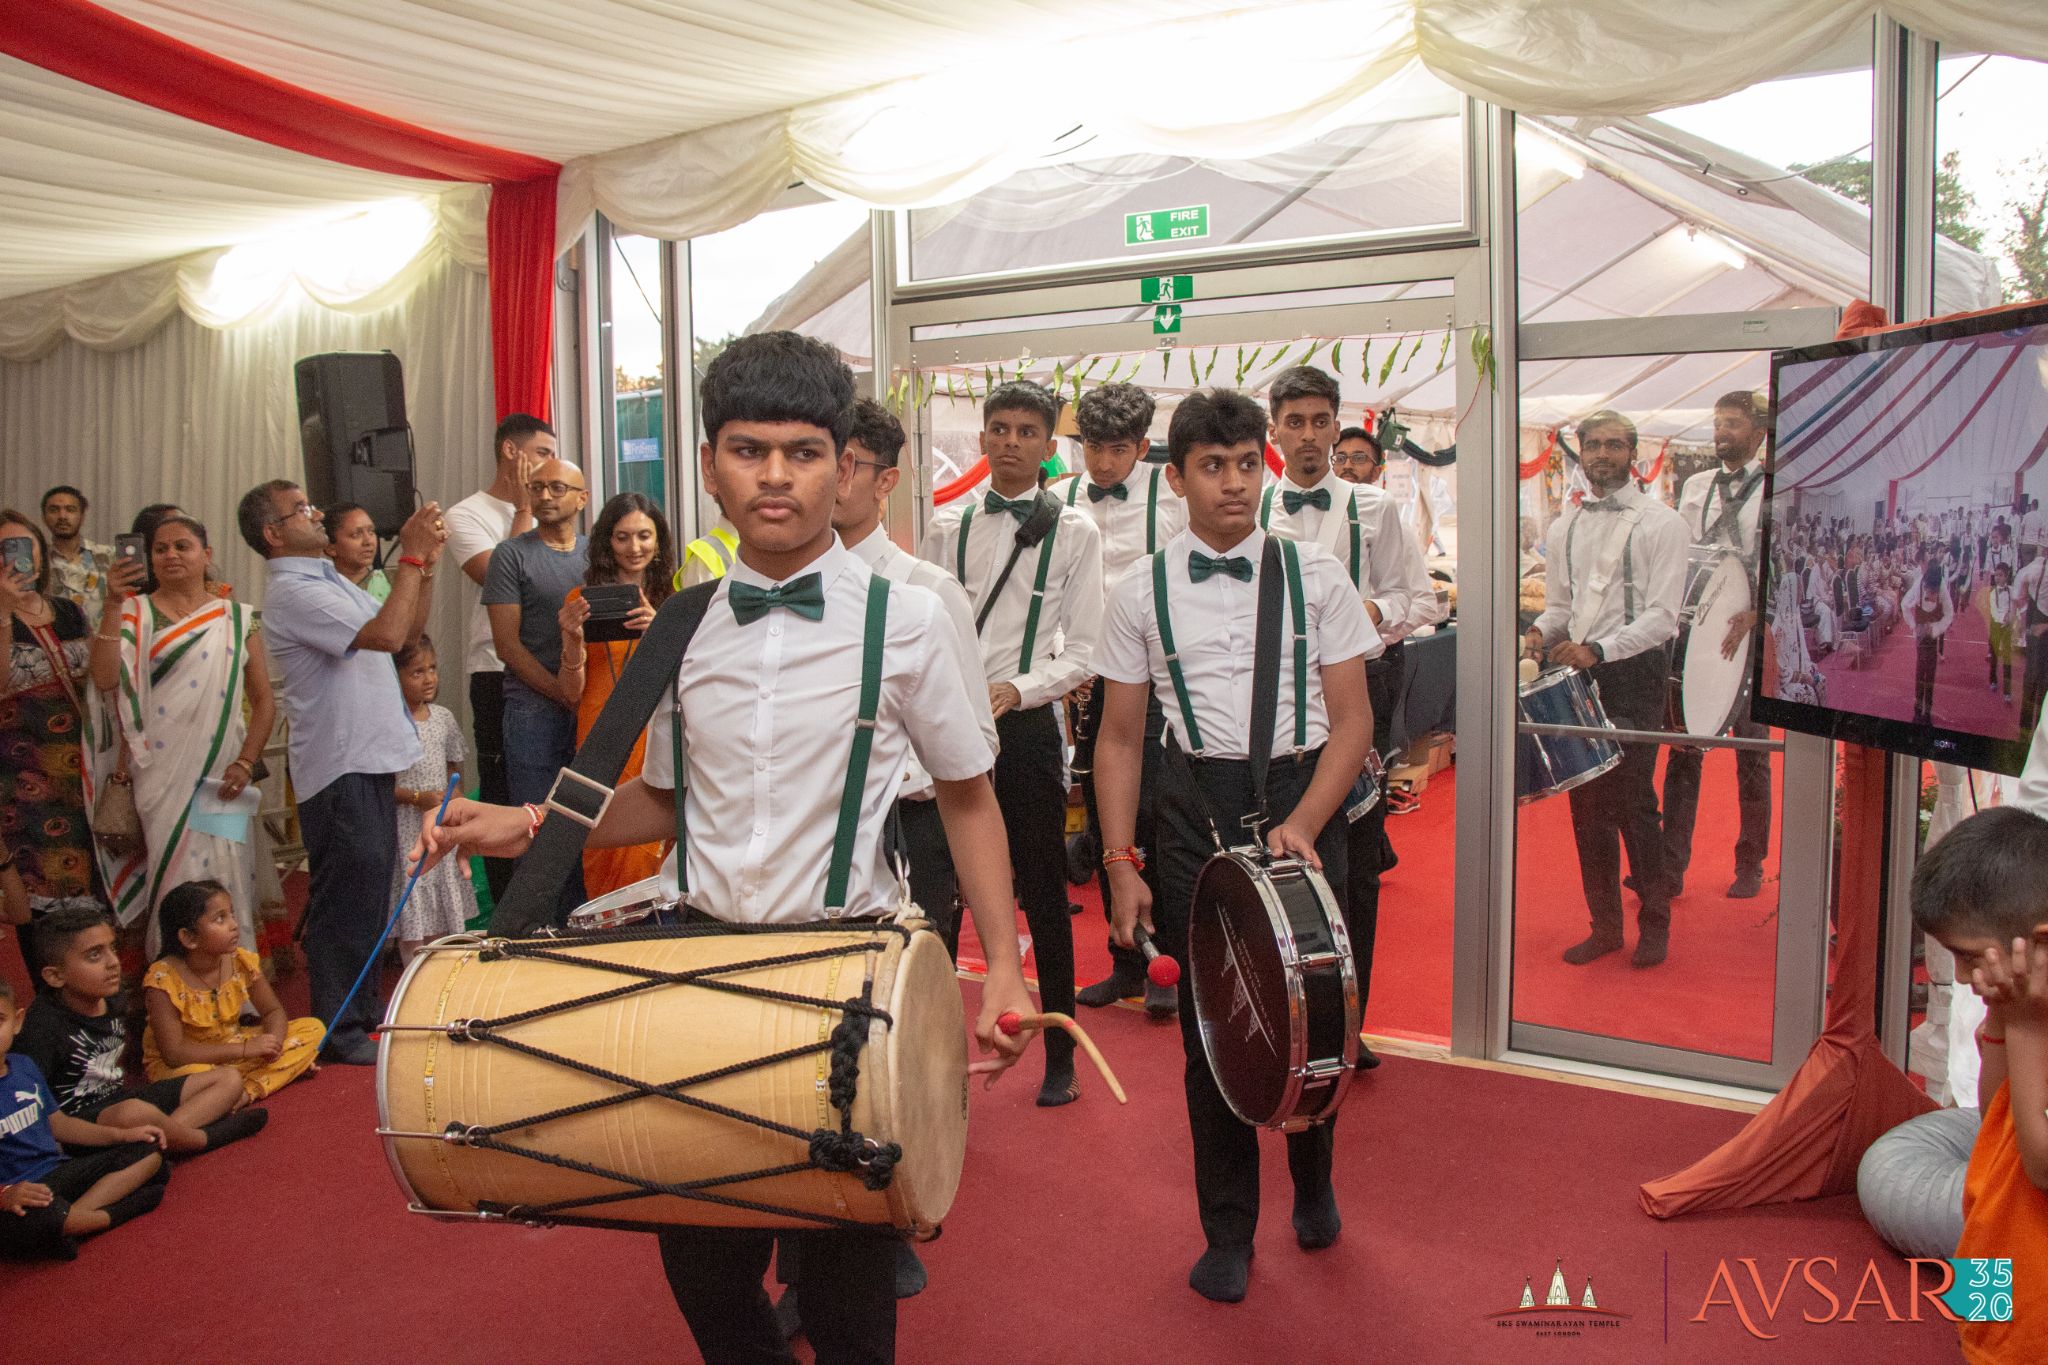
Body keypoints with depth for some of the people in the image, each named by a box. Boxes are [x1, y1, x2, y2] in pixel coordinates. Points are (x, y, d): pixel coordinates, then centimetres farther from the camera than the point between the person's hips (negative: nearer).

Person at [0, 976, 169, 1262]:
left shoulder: (24, 1067, 7)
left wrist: (121, 1135, 10)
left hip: (58, 1170, 9)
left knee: (150, 1152, 5)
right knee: (43, 1217, -40)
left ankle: (73, 1220, -18)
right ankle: (117, 1211, -8)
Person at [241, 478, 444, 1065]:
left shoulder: (329, 579, 16)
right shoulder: (292, 591, -15)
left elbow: (408, 630, 19)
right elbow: (386, 635, -26)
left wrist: (424, 565, 6)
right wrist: (411, 557, -18)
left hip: (372, 758, 10)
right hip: (338, 768, -10)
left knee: (368, 892, 17)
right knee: (345, 897, -4)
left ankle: (362, 1010, 29)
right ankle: (340, 1030, 4)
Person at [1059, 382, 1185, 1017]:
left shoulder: (1173, 494, -3)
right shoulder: (1060, 503, 6)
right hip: (1087, 681, 4)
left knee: (1150, 815, -9)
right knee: (1103, 827, 9)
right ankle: (1125, 963, 22)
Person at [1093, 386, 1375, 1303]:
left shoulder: (1315, 575, 0)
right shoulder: (1141, 593, 1)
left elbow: (1353, 719, 0)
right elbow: (1119, 738, 4)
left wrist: (1302, 824, -13)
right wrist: (1122, 863, -3)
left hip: (1304, 797, 0)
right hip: (1197, 807, 0)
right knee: (1209, 1023, 6)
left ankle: (1313, 1185, 40)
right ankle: (1228, 1233, 25)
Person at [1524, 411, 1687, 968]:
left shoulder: (1660, 523, -3)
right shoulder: (1565, 526, 14)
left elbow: (1662, 614, -11)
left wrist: (1598, 650, -23)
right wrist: (1541, 632, -2)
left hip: (1635, 671, -5)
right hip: (1579, 673, 5)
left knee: (1632, 799, -5)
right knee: (1586, 801, 8)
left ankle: (1654, 923, 13)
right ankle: (1604, 924, 20)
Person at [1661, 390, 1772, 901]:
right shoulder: (1695, 486, 14)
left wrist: (1754, 614, -23)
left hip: (1751, 634, -3)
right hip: (1695, 628, 3)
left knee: (1752, 752, 7)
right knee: (1683, 747, 2)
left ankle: (1750, 865, 20)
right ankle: (1671, 866, 6)